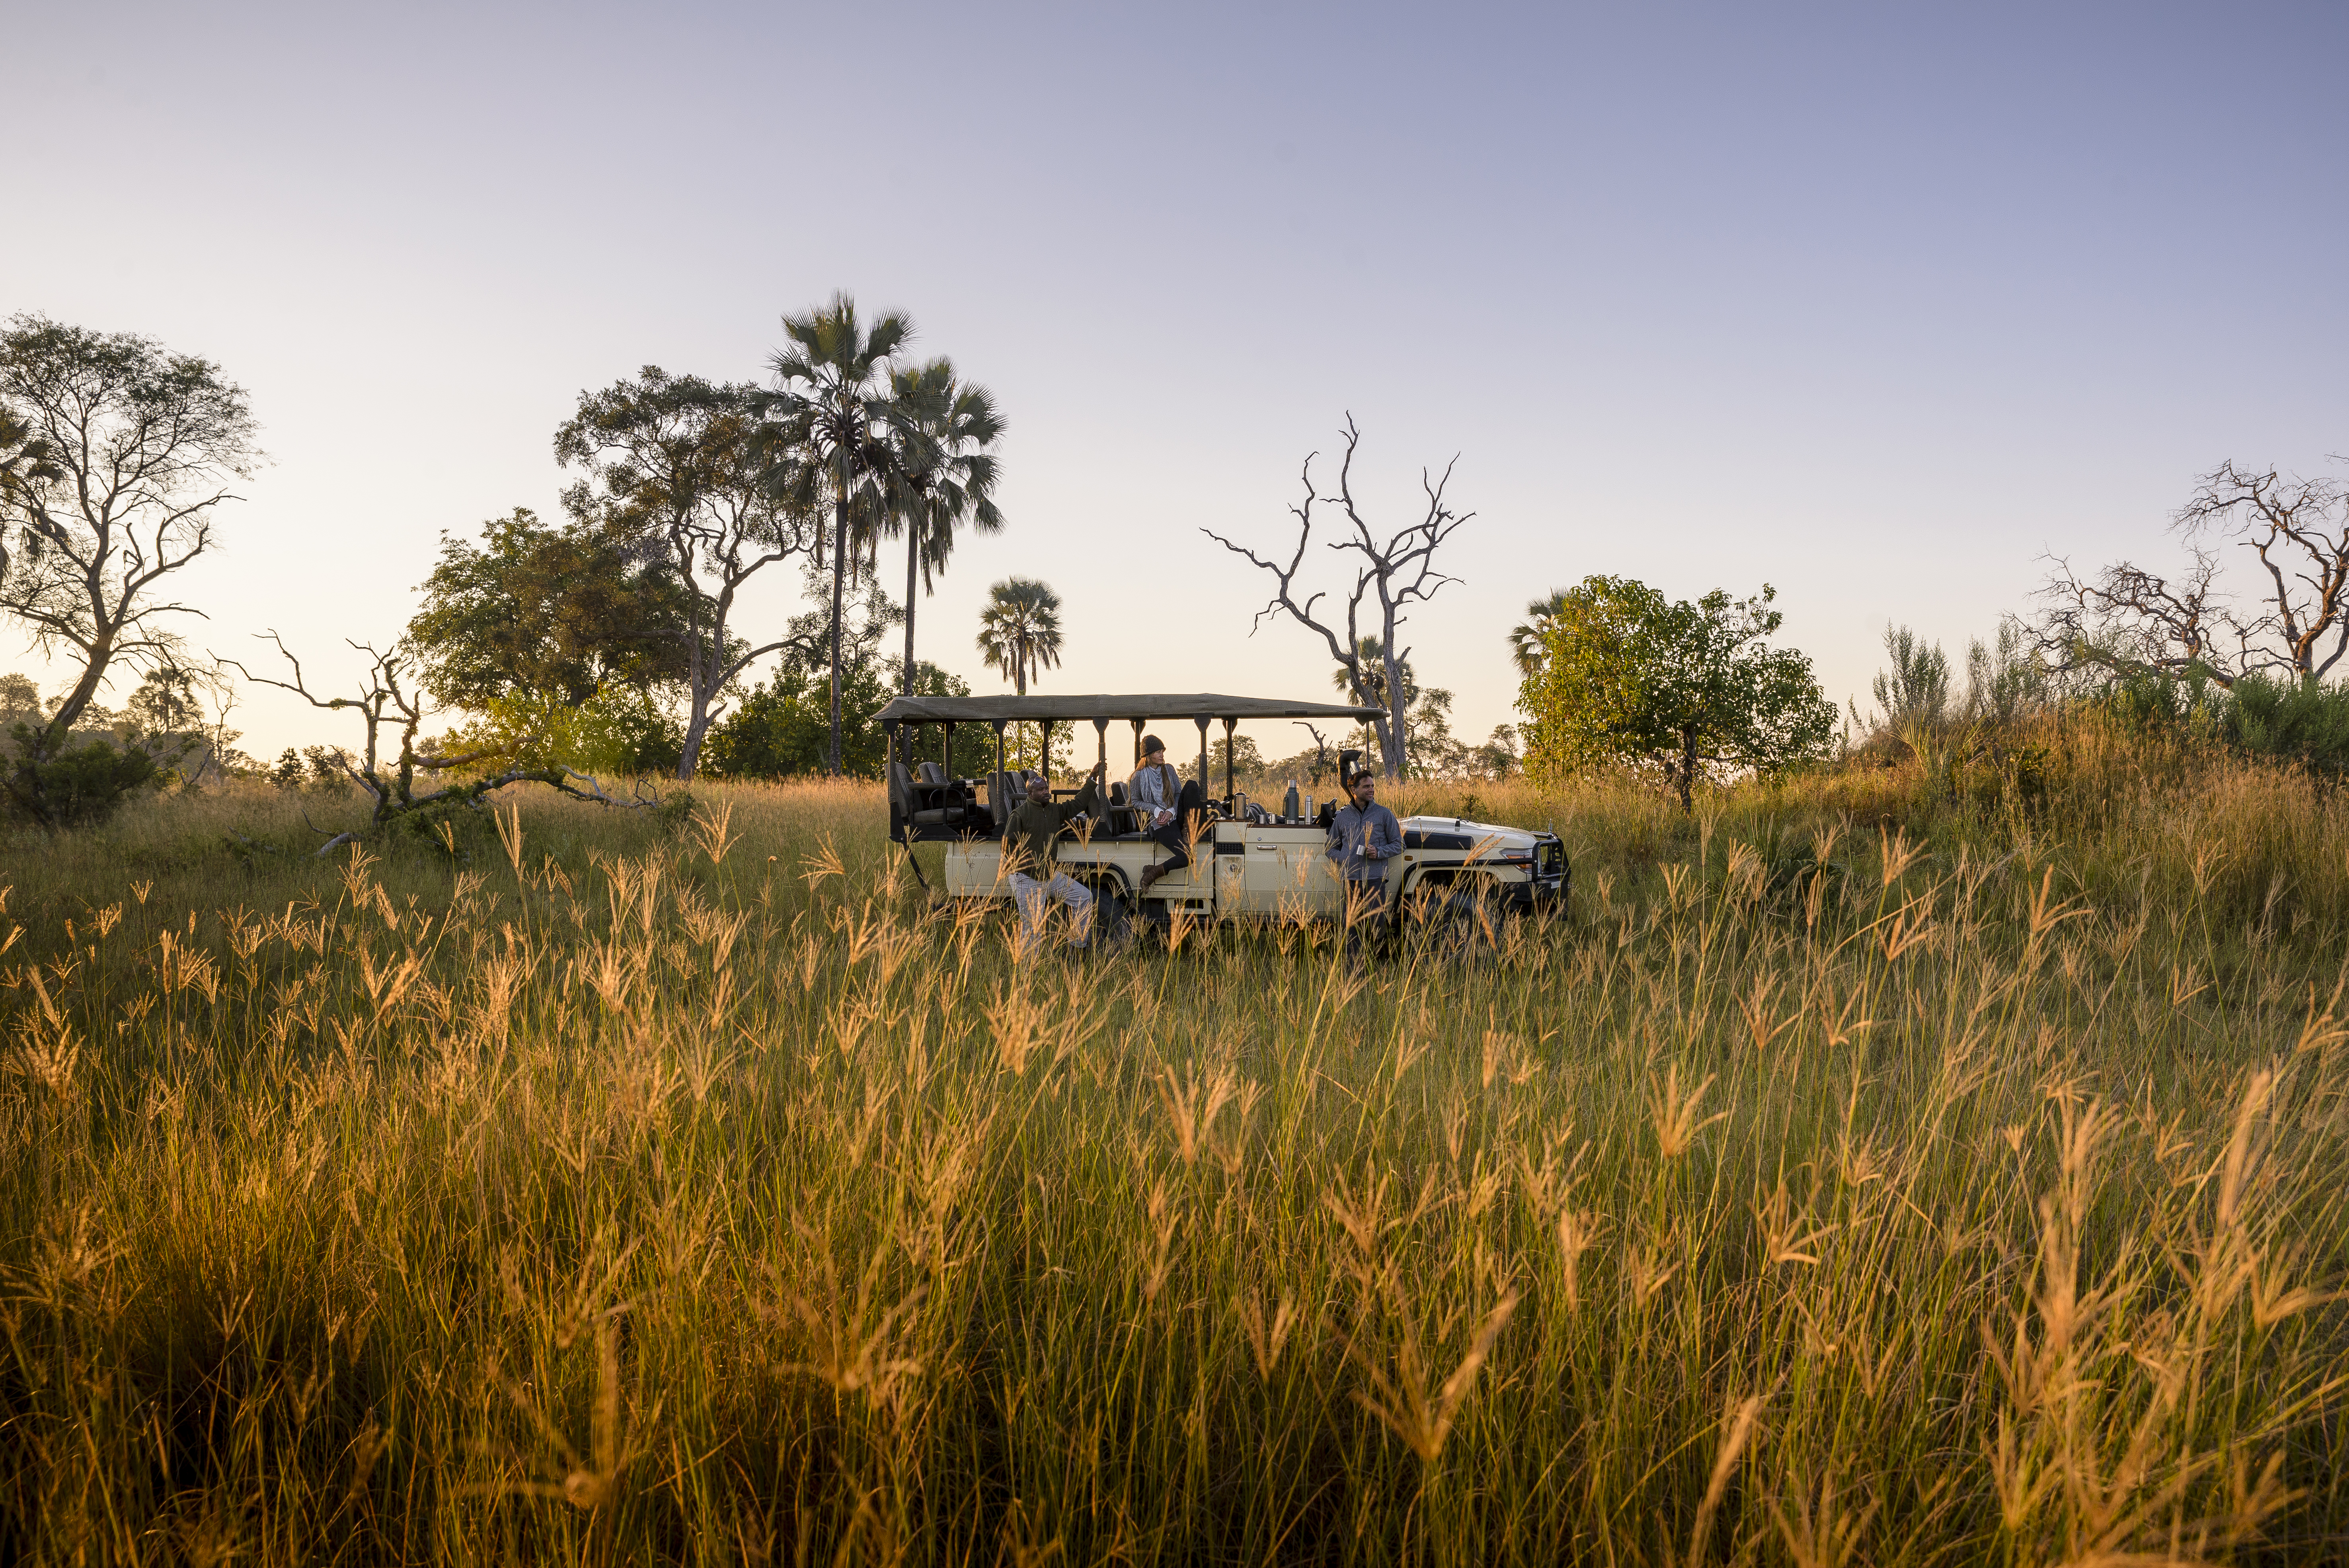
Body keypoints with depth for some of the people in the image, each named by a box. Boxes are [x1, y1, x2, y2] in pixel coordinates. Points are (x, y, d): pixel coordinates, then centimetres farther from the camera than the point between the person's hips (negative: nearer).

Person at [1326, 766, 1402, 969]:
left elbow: (1399, 845, 9)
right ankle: (1353, 970, 5)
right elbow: (1332, 848, 18)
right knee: (1352, 926, 0)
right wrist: (1344, 860, -2)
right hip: (1351, 878, 1)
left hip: (1375, 878, -1)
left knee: (1375, 924, -4)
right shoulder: (1342, 817, 12)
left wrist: (1379, 852, -9)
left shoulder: (1384, 814, 8)